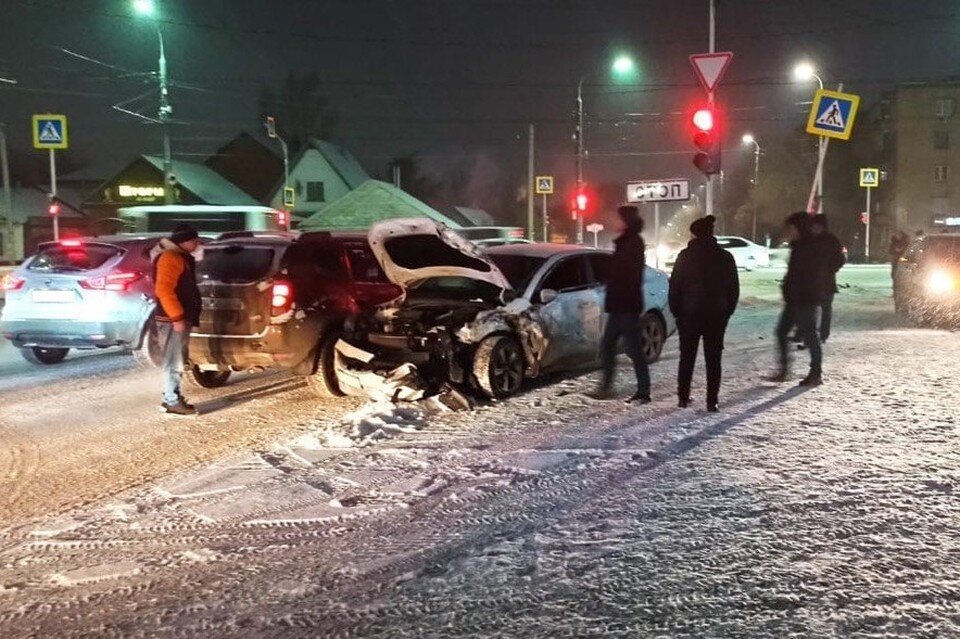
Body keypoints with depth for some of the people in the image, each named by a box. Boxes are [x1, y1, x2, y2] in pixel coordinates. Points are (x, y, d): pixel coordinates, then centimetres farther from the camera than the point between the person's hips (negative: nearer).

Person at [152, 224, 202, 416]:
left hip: (181, 318, 10)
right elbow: (164, 290, -24)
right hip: (173, 320, -10)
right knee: (174, 362, -6)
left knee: (177, 361, 15)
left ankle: (171, 398, 22)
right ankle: (172, 402, -2)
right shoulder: (170, 257, -15)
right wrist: (177, 317, -26)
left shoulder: (180, 257, 18)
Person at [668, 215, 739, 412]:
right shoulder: (725, 257, 1)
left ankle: (683, 397, 14)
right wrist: (727, 312, 11)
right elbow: (734, 289, 4)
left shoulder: (686, 256, -5)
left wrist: (676, 311, 4)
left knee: (687, 357, 11)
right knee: (713, 359, 4)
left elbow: (674, 286, -5)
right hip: (717, 315, 1)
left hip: (689, 314, -1)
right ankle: (712, 401, 1)